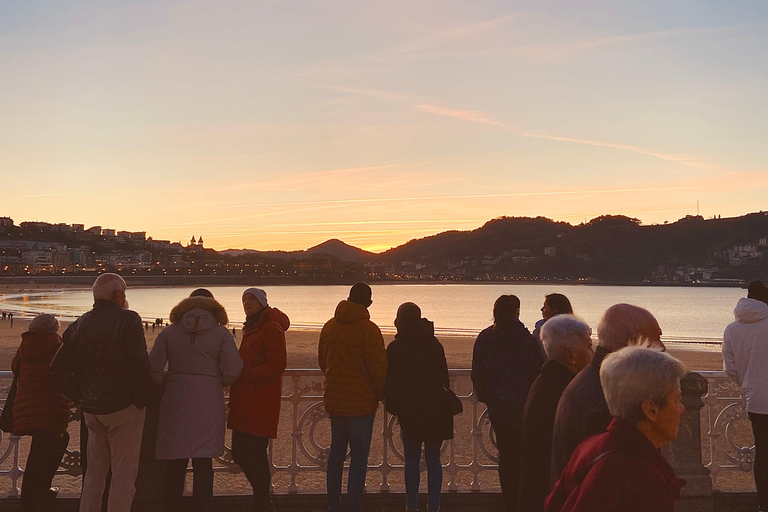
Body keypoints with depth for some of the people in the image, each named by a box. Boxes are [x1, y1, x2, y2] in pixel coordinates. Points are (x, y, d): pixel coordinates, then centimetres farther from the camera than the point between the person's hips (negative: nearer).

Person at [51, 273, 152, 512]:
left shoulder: (78, 325, 7)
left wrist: (81, 395, 13)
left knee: (95, 471, 20)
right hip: (124, 408, -6)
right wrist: (142, 400, -8)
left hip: (91, 409, 6)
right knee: (123, 473, 3)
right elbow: (140, 365, -21)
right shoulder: (128, 320, -13)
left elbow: (59, 368, 9)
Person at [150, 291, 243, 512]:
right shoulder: (221, 333, 1)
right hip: (209, 402, -1)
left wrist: (167, 384, 15)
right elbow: (233, 370, -6)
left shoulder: (169, 332, 5)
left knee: (175, 463, 10)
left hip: (175, 401, 1)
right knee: (203, 463, 7)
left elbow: (153, 368, -2)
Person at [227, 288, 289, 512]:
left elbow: (277, 365, -17)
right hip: (244, 401, 9)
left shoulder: (271, 328, -9)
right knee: (239, 453, 11)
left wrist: (247, 375, -20)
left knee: (255, 454, -6)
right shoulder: (250, 328, 21)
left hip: (261, 402, -9)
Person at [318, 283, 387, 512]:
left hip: (333, 399, 6)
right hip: (361, 402, -6)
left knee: (336, 451, 18)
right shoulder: (368, 329, -16)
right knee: (359, 456, 2)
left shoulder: (329, 326, 5)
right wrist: (382, 395, -1)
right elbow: (378, 367, -16)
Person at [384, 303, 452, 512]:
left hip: (411, 411, -3)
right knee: (433, 460, 10)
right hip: (437, 409, 3)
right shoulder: (434, 344, 5)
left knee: (412, 461, 8)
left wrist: (393, 406, 6)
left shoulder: (395, 348, -6)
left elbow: (391, 383, -6)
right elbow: (444, 376, 11)